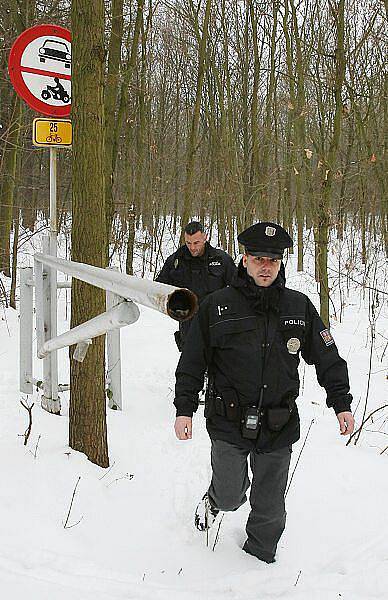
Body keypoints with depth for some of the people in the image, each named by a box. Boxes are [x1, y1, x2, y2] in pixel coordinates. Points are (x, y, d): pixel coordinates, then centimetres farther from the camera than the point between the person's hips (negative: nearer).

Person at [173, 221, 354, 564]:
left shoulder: (299, 307, 3)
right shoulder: (217, 306, -3)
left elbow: (327, 358, 10)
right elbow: (192, 362, 2)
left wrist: (341, 403, 5)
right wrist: (184, 409, -2)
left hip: (278, 428, 2)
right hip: (229, 423, -2)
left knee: (270, 507, 12)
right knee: (230, 496, 3)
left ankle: (260, 556, 38)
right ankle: (215, 500, 40)